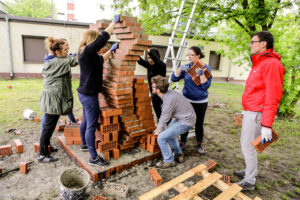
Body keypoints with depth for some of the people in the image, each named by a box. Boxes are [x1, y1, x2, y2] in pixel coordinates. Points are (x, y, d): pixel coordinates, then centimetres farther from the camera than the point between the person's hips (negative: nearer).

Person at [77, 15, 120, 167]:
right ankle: (93, 157, 6)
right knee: (92, 125, -4)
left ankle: (84, 144, 42)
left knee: (86, 120, 23)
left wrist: (111, 50, 29)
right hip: (89, 95, -11)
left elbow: (100, 59, 28)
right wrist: (115, 21, -10)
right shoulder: (87, 51, -18)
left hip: (85, 93, 11)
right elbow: (103, 38, -20)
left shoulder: (88, 54, 11)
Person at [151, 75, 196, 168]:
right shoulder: (167, 93, -2)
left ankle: (169, 161, 10)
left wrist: (159, 130, 2)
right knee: (169, 131, 28)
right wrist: (159, 127, 12)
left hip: (186, 122, -10)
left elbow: (164, 119, -17)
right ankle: (178, 154, 36)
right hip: (181, 117, 10)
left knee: (161, 138, -11)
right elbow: (164, 114, 9)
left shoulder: (169, 100, -31)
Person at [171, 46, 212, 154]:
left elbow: (206, 86, -15)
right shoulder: (186, 67, -2)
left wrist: (201, 73, -26)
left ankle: (199, 144, 27)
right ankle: (182, 142, 23)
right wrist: (180, 69, -23)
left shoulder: (206, 68, -7)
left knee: (199, 123, 10)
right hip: (187, 100, 1)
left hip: (201, 102, -1)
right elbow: (174, 78, -9)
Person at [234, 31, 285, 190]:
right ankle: (250, 171, 35)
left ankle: (250, 181, 16)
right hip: (250, 112, 10)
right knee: (246, 144, 19)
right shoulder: (259, 63, 14)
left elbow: (273, 97, -22)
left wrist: (267, 124, -24)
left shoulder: (271, 64, -16)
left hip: (256, 114, -9)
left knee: (248, 147, 0)